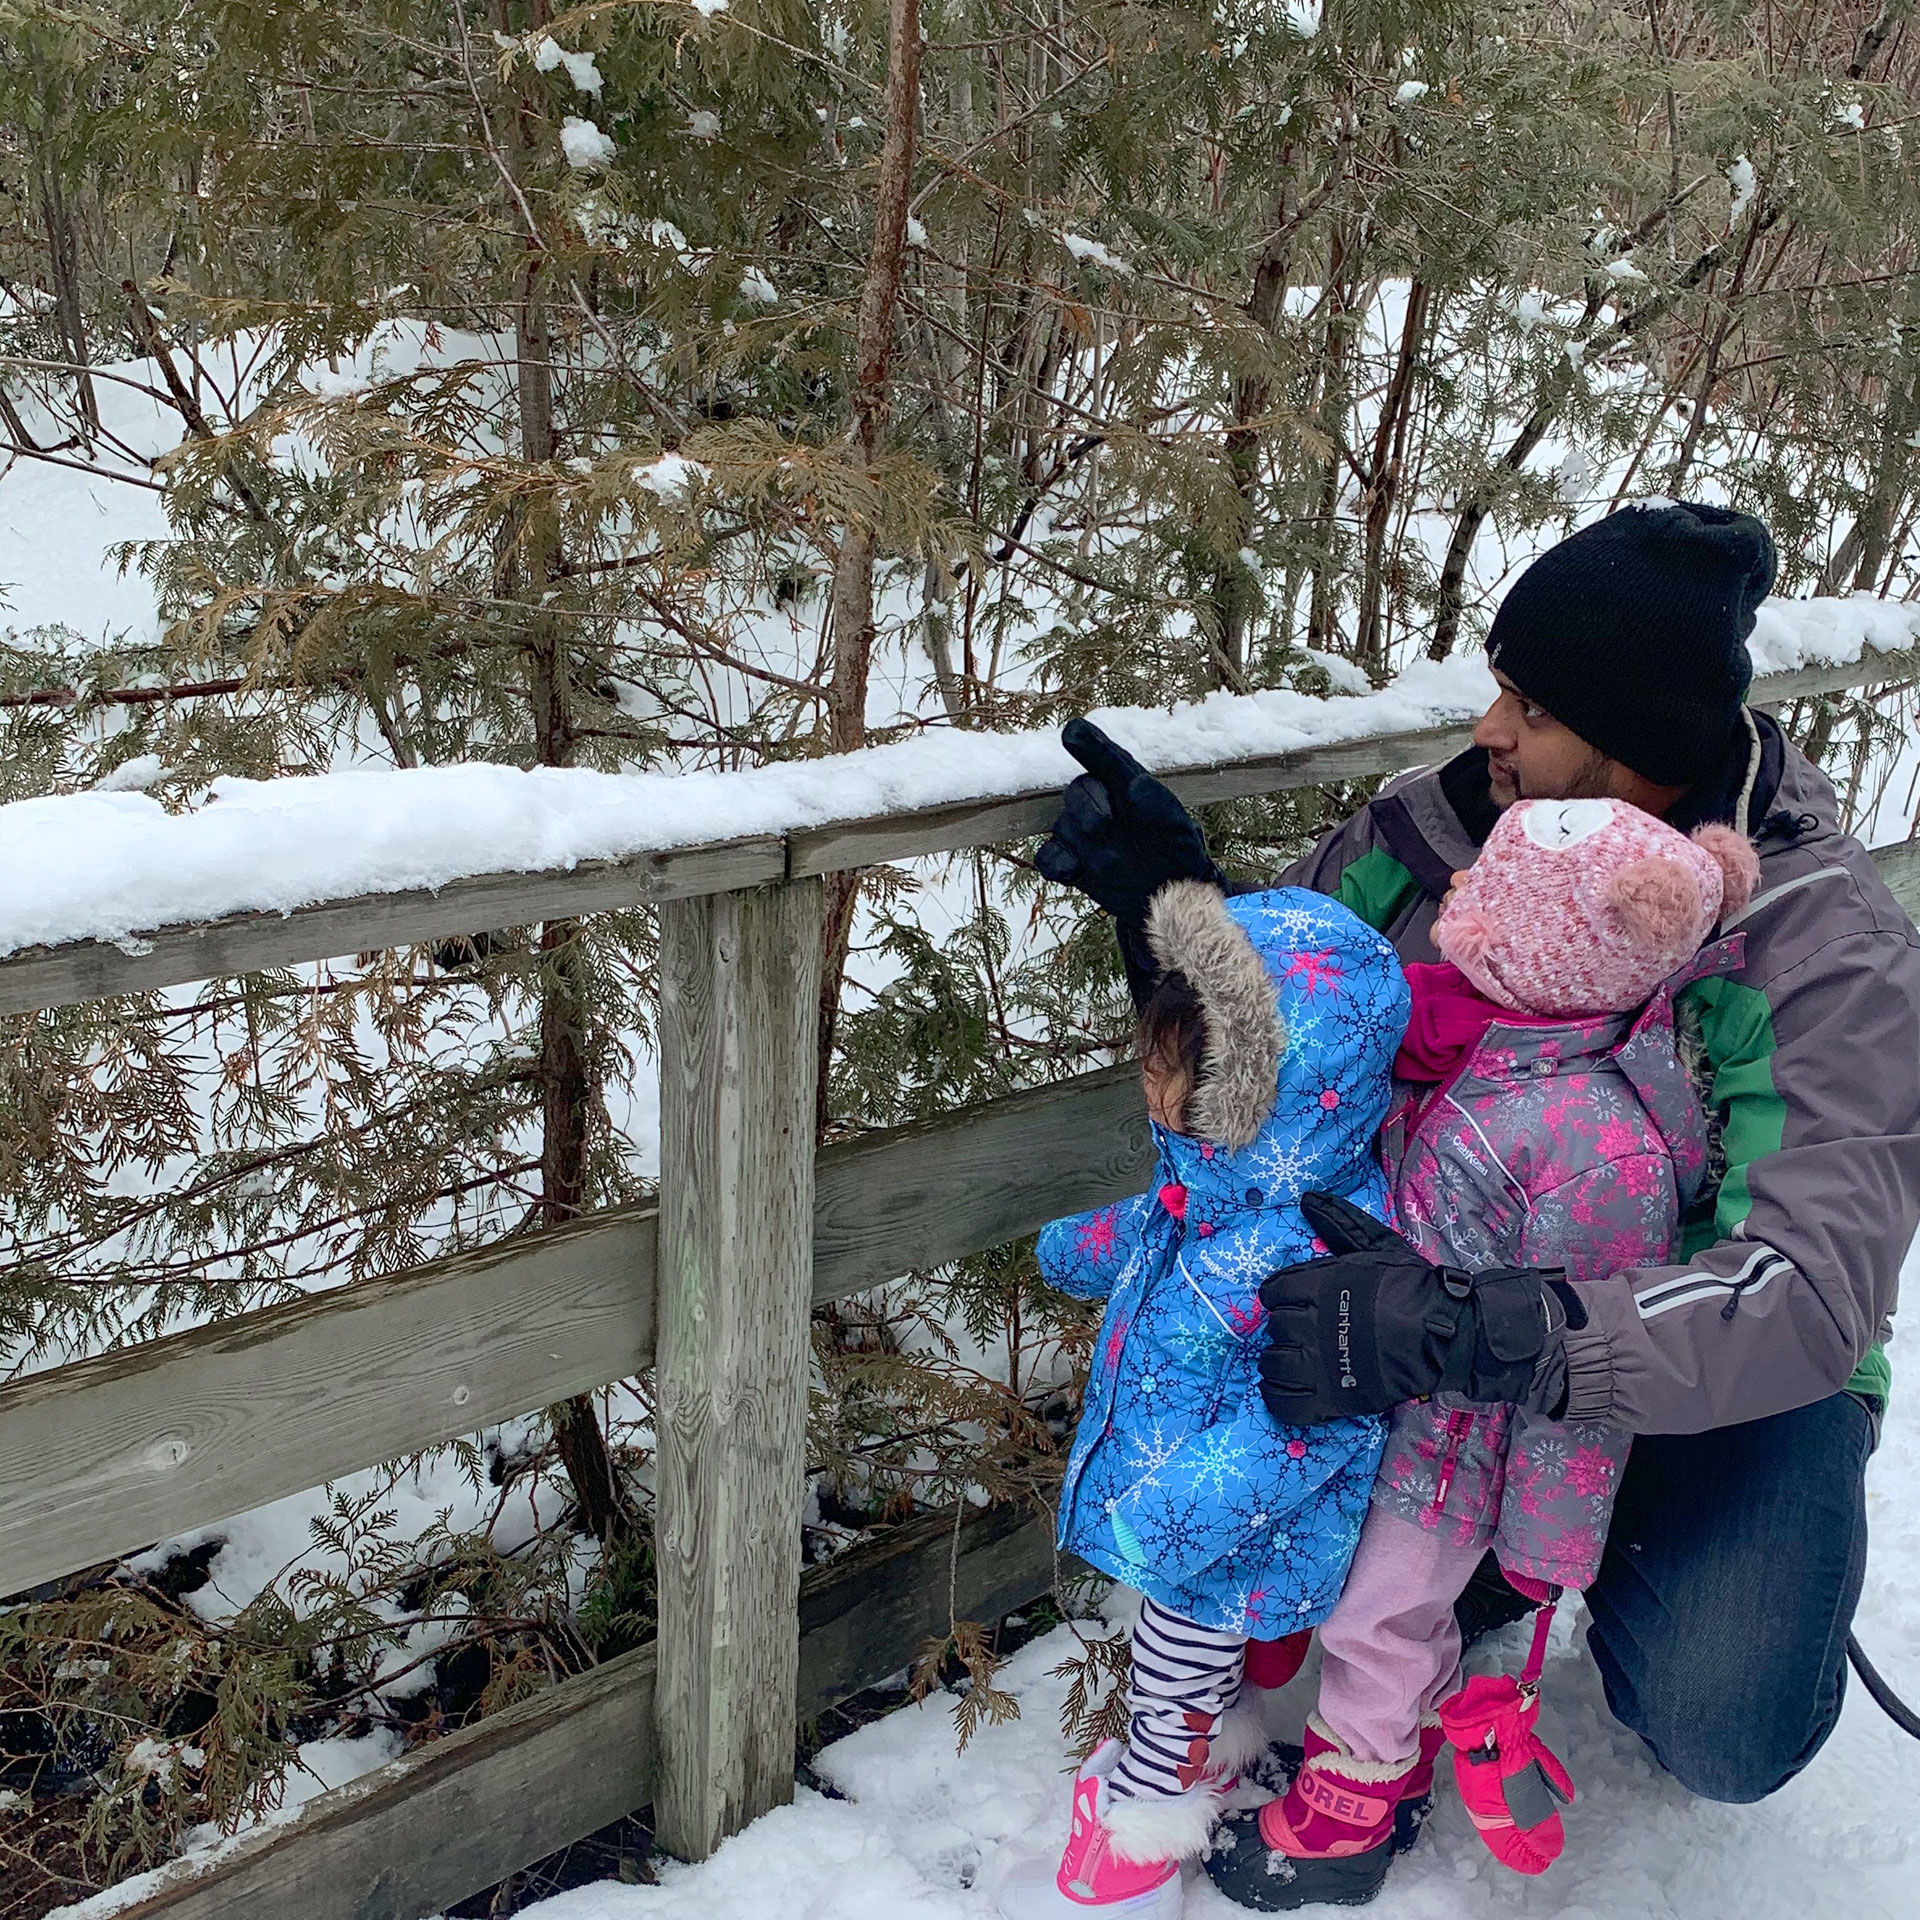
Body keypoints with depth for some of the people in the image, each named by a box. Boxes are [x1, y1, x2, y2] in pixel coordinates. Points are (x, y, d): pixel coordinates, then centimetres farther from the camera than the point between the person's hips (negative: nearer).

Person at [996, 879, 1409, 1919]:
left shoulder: (1315, 1251, -39)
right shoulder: (1224, 1171, -10)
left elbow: (1317, 1413, -34)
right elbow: (1159, 1232, 13)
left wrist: (1183, 1507, -34)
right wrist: (1083, 1248, 30)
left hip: (1233, 1540, -8)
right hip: (1171, 1496, 8)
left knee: (1173, 1675, 15)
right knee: (1203, 1647, 32)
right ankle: (1208, 1752, 58)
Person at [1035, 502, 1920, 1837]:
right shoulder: (1436, 829, -13)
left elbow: (1806, 1297, -35)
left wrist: (1464, 1329, -46)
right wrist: (1174, 900, -22)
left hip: (1723, 1368, -3)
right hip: (1458, 1290, 4)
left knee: (1722, 1728, -25)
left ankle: (1632, 1562, 12)